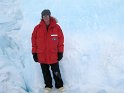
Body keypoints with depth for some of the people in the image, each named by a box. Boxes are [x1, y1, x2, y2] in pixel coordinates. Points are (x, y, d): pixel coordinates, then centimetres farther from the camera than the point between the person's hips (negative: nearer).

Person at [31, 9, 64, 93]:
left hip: (53, 55, -1)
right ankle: (48, 86, 33)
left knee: (56, 72, 10)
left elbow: (61, 40, -1)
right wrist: (34, 53, 2)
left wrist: (60, 52, 0)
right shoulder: (37, 28, -4)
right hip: (42, 56, 2)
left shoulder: (56, 27, -6)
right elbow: (34, 41, 2)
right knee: (45, 72, 15)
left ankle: (59, 85, 29)